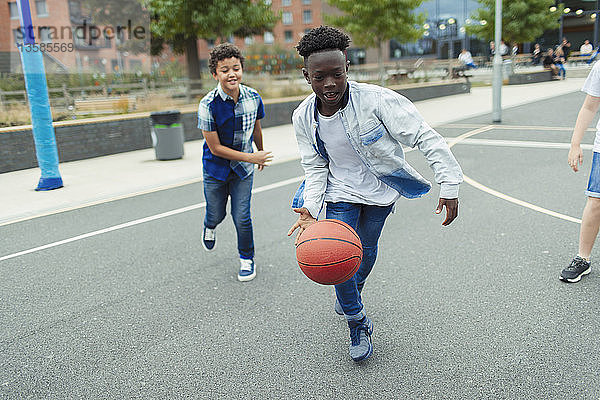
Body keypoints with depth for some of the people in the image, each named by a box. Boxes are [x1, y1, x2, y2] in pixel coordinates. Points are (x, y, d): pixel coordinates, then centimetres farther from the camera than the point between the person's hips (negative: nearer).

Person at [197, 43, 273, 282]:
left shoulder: (253, 98, -11)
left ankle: (247, 259, 25)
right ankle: (209, 227, 54)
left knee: (242, 217, -1)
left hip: (243, 170, 1)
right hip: (215, 169, -1)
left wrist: (261, 154, 23)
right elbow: (215, 148, -19)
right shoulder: (208, 105, -22)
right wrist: (252, 157, -20)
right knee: (216, 214, 14)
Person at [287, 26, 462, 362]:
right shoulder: (304, 118, -14)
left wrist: (450, 186, -30)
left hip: (382, 189, -1)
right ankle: (358, 324, 19)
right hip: (341, 192, 2)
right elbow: (315, 167, -6)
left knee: (367, 249, 17)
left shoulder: (376, 99, -28)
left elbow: (427, 138, -25)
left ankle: (351, 294, 52)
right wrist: (311, 211, -21)